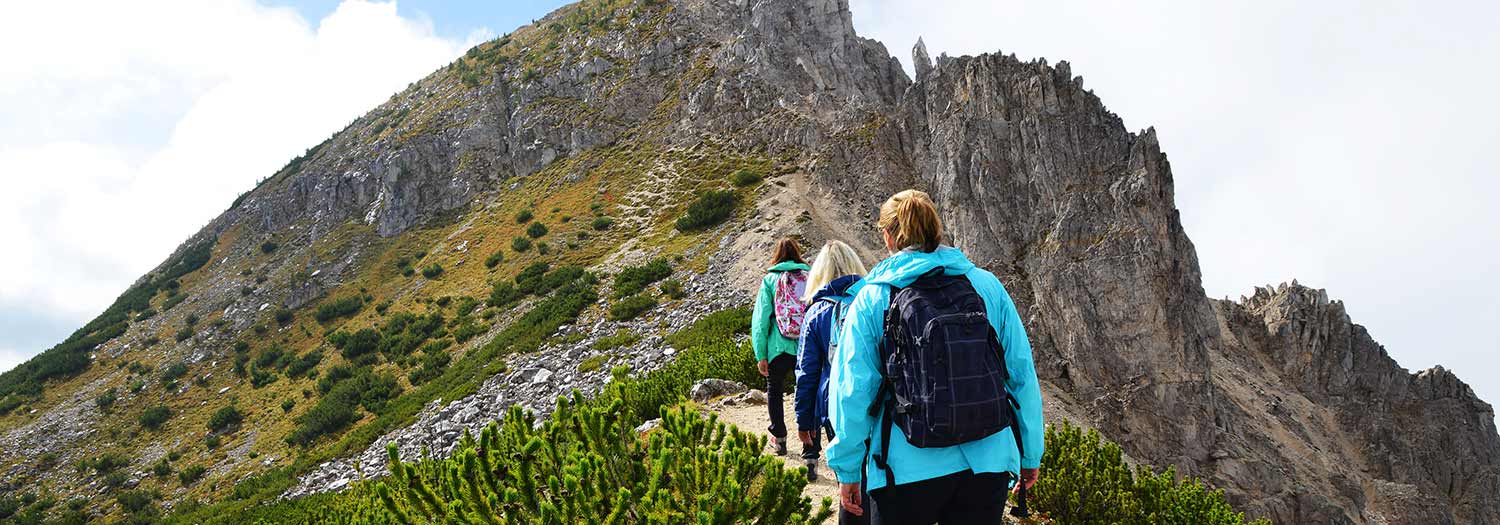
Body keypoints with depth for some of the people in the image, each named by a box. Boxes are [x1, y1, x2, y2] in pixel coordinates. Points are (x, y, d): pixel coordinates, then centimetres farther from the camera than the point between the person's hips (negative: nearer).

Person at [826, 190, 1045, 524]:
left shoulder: (871, 299, -4)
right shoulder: (985, 286, 2)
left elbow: (852, 390, -5)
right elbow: (1022, 374, 4)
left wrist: (847, 470, 4)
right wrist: (1030, 454, 15)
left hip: (907, 469, -2)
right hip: (988, 466, 2)